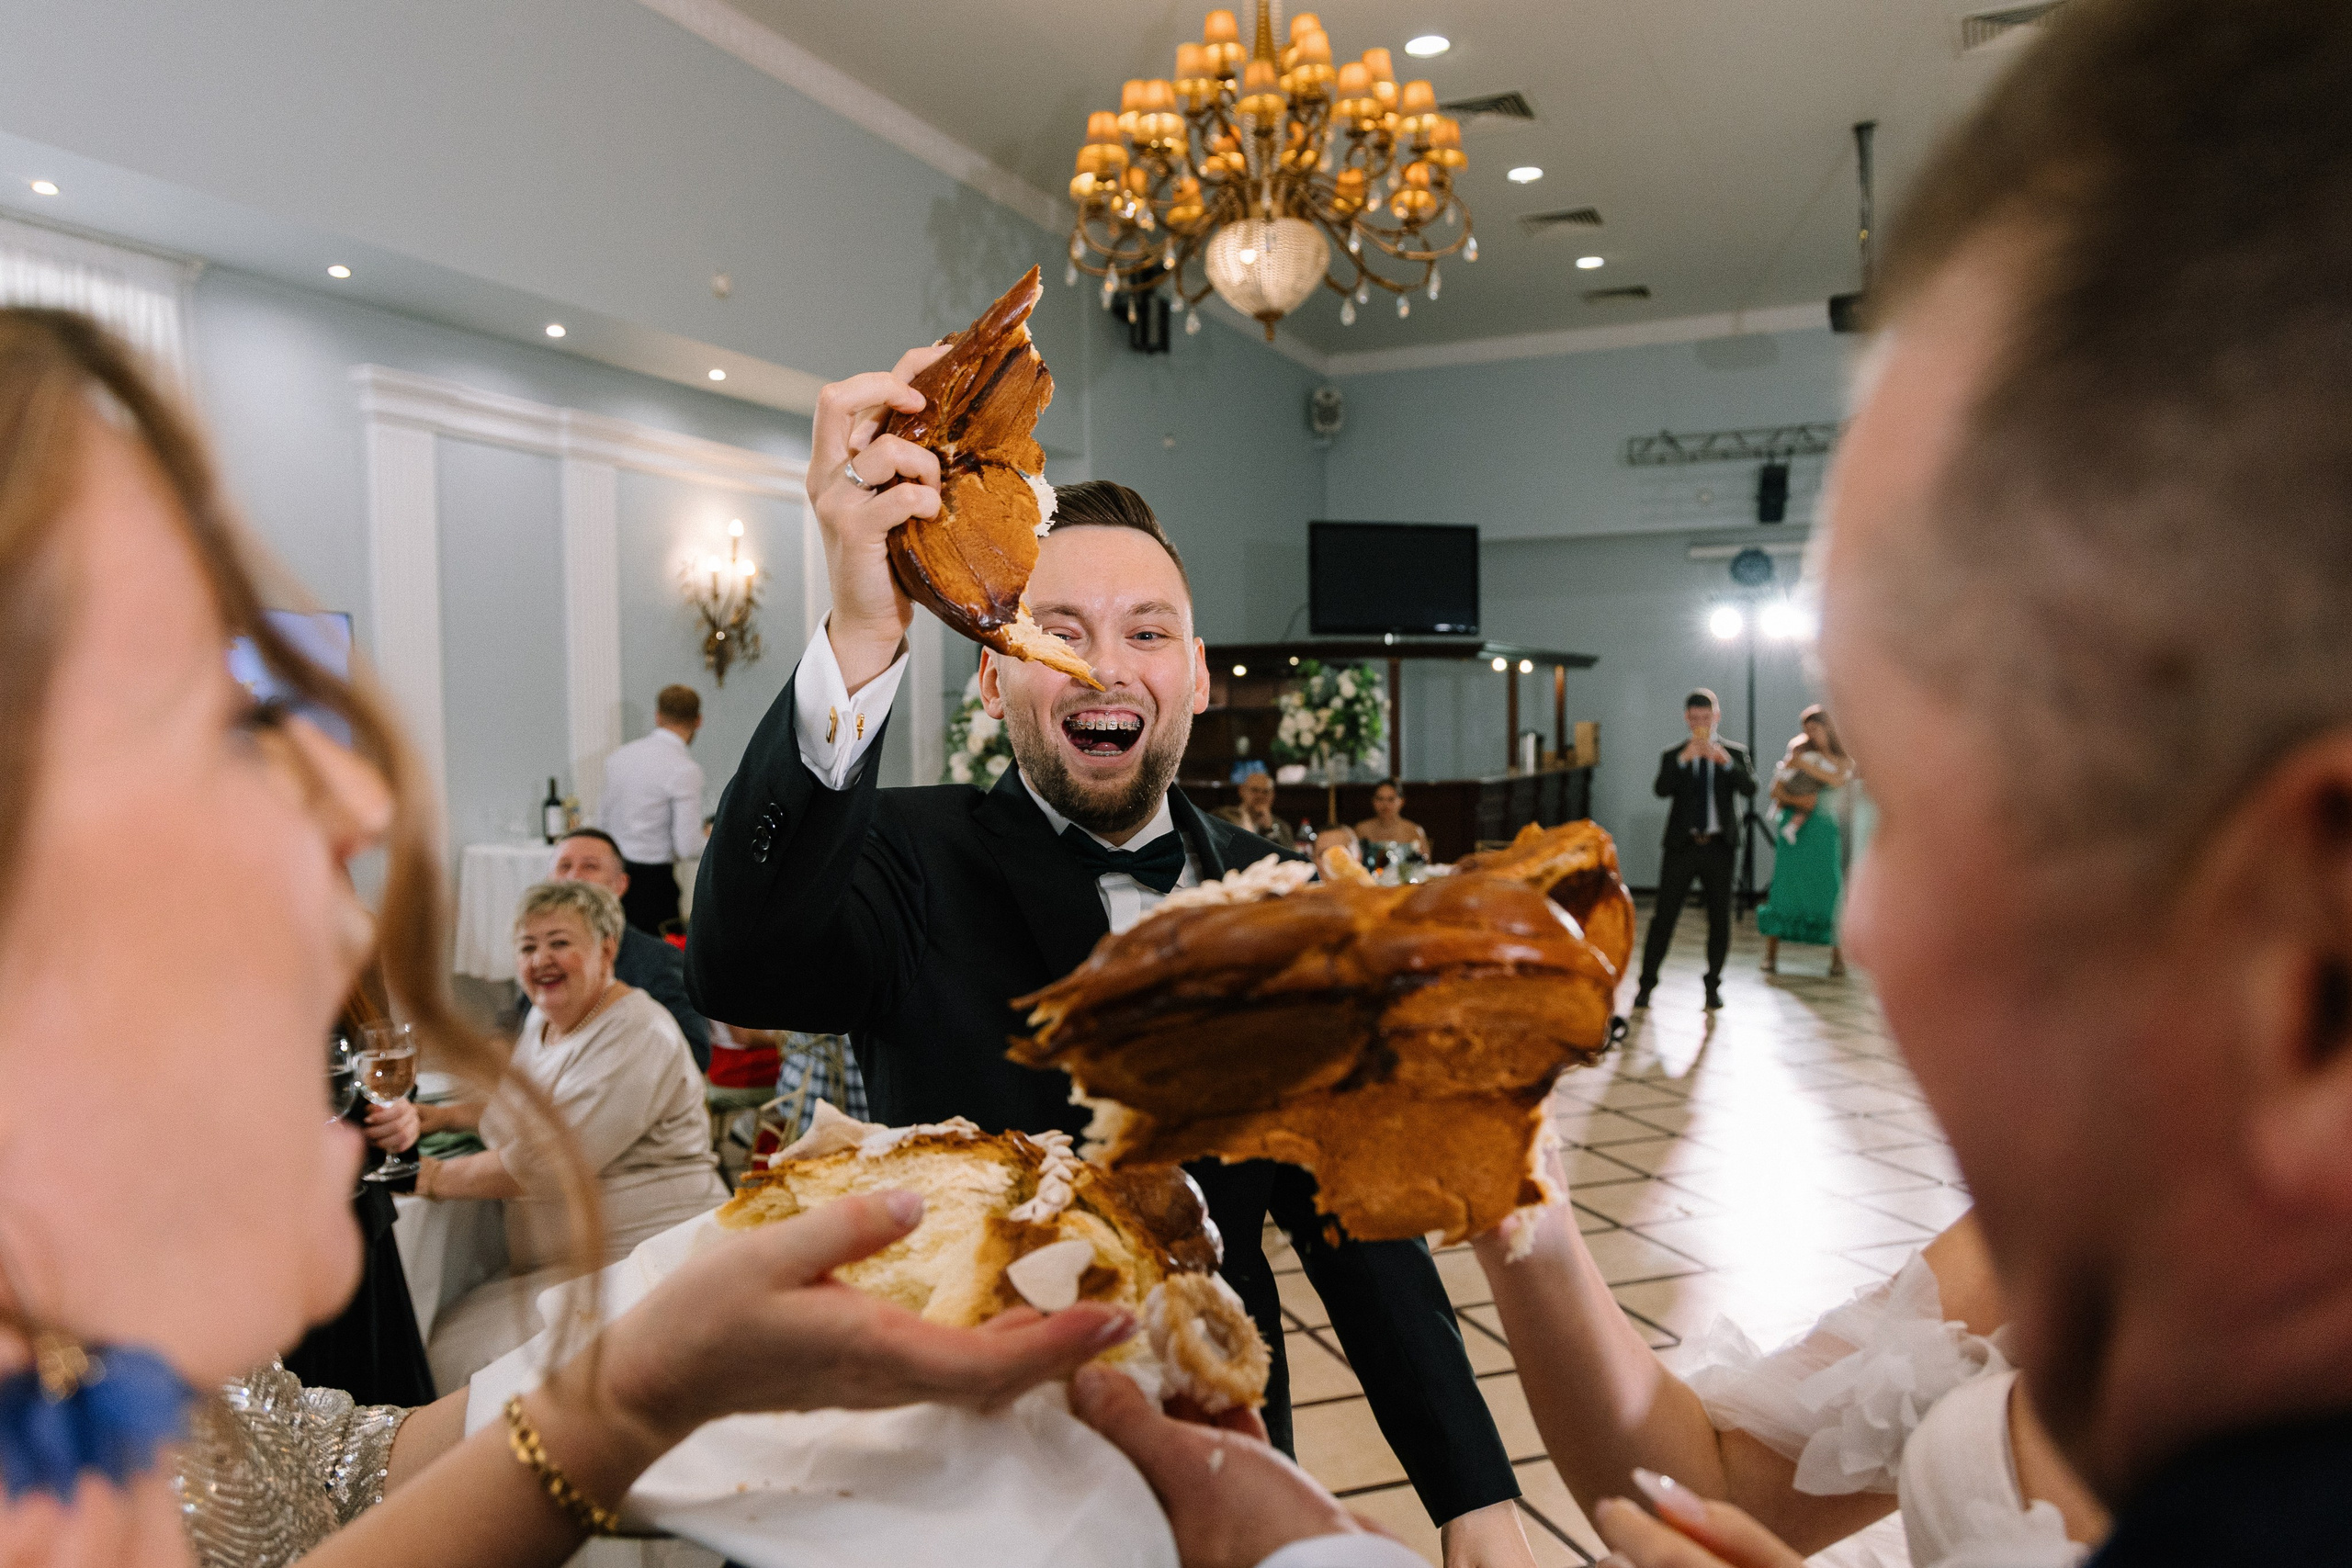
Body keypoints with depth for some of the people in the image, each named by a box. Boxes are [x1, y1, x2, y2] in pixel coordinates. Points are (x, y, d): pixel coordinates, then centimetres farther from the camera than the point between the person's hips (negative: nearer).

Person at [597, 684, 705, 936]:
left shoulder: (618, 756, 7)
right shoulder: (685, 769, -14)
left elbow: (602, 823, 15)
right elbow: (688, 848, -16)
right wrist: (707, 838, 5)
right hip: (652, 882, -7)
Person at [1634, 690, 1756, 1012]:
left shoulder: (1735, 753, 7)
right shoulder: (1673, 756, 6)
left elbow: (1750, 787, -11)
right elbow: (1662, 790, -13)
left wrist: (1726, 762, -25)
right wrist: (1683, 760, -25)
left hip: (1720, 847, 1)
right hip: (1681, 846, -1)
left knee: (1720, 918, 6)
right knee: (1664, 915, -1)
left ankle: (1713, 984, 19)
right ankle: (1647, 982, 6)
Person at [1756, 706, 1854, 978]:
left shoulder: (1844, 760, 9)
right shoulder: (1799, 751, 10)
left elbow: (1839, 780, -14)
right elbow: (1776, 789, 4)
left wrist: (1807, 765, -17)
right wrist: (1795, 800, -14)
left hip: (1824, 830, 0)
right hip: (1793, 829, 0)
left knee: (1830, 889, -4)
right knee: (1783, 885, -3)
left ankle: (1837, 955, 5)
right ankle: (1771, 953, 1)